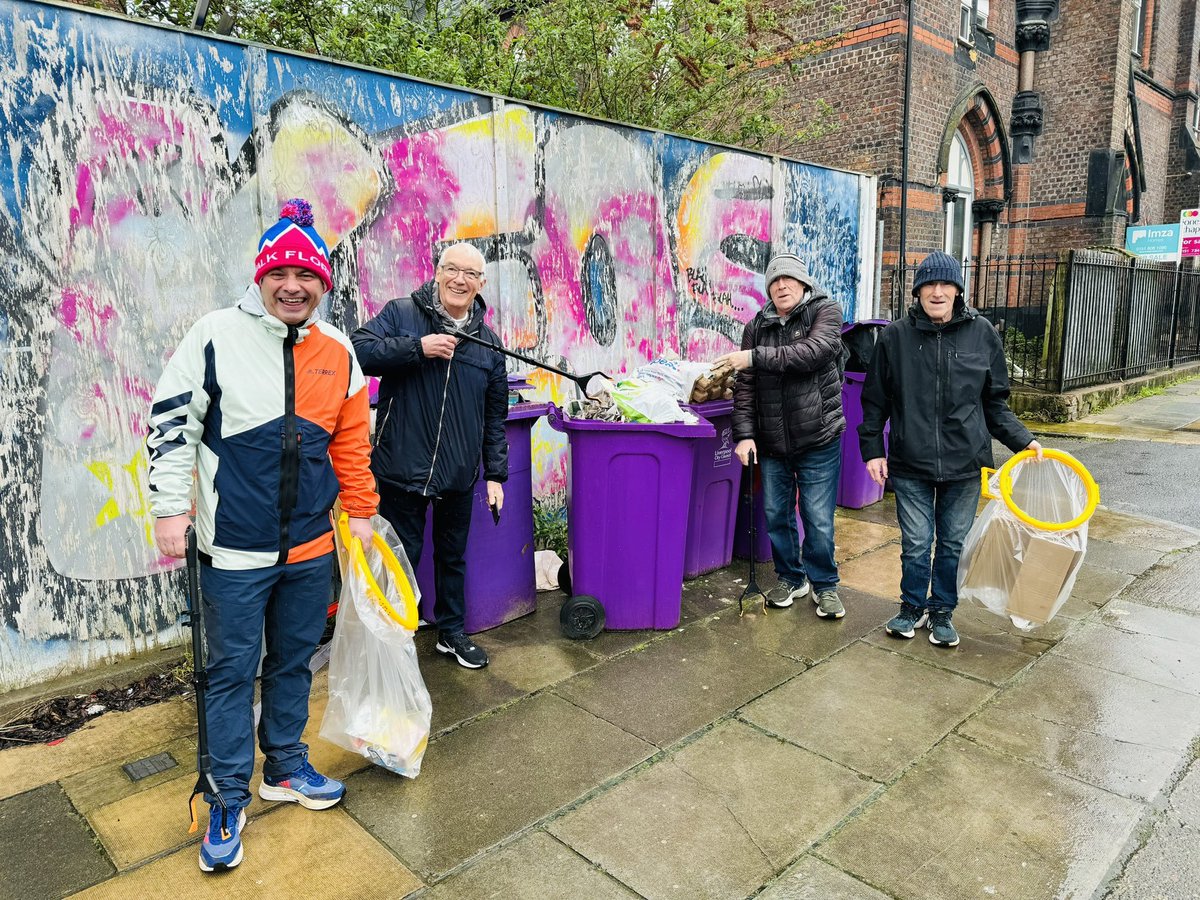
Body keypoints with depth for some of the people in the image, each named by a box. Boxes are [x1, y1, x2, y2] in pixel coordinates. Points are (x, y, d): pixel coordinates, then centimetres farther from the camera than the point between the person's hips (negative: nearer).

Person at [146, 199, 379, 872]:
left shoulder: (337, 351, 4)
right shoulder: (217, 336, -7)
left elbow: (352, 441, 11)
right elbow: (172, 424, -3)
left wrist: (361, 511, 13)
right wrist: (172, 508, -6)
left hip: (311, 546, 4)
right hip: (235, 548, -3)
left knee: (294, 662, 17)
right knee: (233, 671, 7)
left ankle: (286, 767, 36)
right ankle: (231, 799, 24)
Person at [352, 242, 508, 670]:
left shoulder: (488, 342, 7)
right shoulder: (401, 314, -2)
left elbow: (495, 416, 10)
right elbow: (359, 349, -16)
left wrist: (496, 473, 8)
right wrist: (417, 348, -23)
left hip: (459, 475, 4)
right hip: (402, 469, -3)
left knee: (453, 557, 19)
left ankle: (451, 631, 37)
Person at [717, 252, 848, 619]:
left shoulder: (826, 311, -3)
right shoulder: (757, 326, 6)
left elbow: (812, 352, -23)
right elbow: (745, 386, 3)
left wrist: (756, 356, -25)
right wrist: (744, 434, -6)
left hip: (818, 439, -4)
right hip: (771, 441, 4)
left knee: (818, 520, 3)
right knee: (776, 515, 13)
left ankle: (824, 584, 24)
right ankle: (790, 577, 33)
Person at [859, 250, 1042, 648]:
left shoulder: (982, 333, 2)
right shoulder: (895, 336, -1)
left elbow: (995, 403, 9)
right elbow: (875, 401, 6)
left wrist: (1022, 439, -1)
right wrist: (872, 449, 1)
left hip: (964, 464, 1)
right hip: (910, 465, -1)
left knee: (953, 543, 11)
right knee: (916, 543, 5)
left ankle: (943, 611, 29)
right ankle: (913, 607, 28)